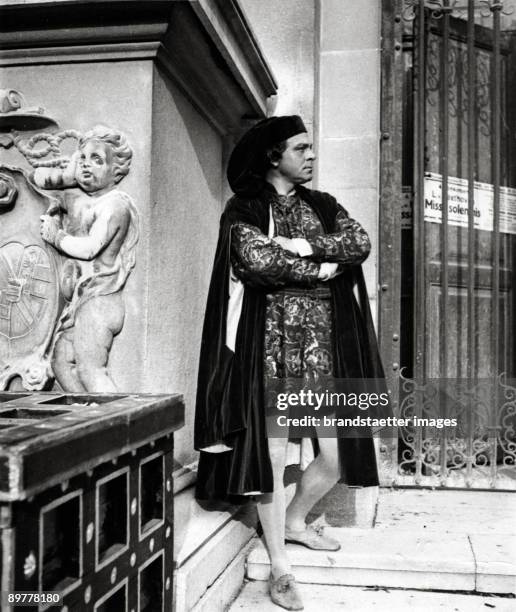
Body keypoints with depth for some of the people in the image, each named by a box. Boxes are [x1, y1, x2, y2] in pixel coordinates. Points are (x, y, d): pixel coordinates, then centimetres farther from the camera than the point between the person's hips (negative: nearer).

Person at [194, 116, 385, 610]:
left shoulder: (322, 205, 16)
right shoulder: (244, 208, 1)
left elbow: (360, 243, -1)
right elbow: (258, 261, -16)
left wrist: (302, 246, -13)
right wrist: (325, 268, -6)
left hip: (324, 346, 5)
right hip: (270, 345, -5)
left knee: (338, 456, 7)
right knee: (272, 455, -1)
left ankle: (295, 522, 35)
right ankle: (279, 567, 15)